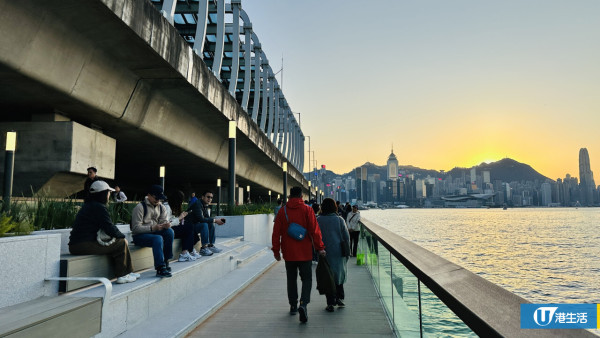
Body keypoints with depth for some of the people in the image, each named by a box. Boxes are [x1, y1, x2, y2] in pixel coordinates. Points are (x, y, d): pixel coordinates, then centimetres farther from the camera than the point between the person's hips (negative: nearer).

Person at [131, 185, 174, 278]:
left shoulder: (161, 207, 10)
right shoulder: (140, 207, -11)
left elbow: (164, 221, 4)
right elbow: (136, 228, -18)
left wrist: (166, 225, -22)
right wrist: (152, 228, -30)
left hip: (154, 232, 6)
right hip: (139, 236, -6)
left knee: (170, 231, -22)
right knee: (158, 239, -34)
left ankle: (165, 261, -14)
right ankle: (160, 268, -34)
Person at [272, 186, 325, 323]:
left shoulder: (282, 211, 2)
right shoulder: (307, 210, -5)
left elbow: (276, 233, 3)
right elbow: (314, 230, -10)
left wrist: (276, 250, 11)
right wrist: (320, 247, -6)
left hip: (289, 253, 2)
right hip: (305, 253, -2)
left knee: (291, 279, 17)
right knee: (307, 279, 4)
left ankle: (293, 306, 24)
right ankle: (303, 304, -15)